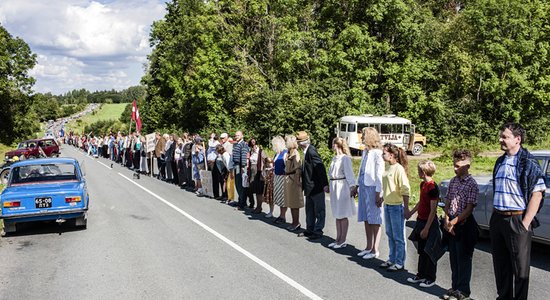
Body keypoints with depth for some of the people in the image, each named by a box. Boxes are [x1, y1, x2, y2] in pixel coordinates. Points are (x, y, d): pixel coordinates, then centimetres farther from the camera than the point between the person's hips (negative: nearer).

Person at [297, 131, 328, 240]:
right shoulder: (307, 151, 9)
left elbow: (321, 168, -24)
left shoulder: (311, 151, -20)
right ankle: (310, 230, 28)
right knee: (309, 210, 18)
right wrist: (303, 184, 20)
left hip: (317, 186, -10)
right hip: (310, 187, 10)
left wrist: (325, 184, -25)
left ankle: (318, 231, 9)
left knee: (319, 210, 2)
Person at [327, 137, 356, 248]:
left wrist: (352, 186, -22)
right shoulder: (334, 158, 13)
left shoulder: (345, 158, -12)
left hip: (342, 187, -8)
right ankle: (338, 239, 21)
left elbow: (349, 173, -16)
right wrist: (328, 185, 15)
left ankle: (343, 241, 7)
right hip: (334, 187, 8)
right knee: (337, 215, 13)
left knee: (343, 215, 0)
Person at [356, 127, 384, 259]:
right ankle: (369, 247, 23)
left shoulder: (377, 153, -14)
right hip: (363, 187, 8)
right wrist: (357, 186, 20)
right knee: (366, 220, 13)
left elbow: (379, 175, -16)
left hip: (372, 188, -8)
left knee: (374, 221, -1)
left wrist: (378, 194, -17)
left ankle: (375, 250, 7)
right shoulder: (365, 152, 11)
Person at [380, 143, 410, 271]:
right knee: (390, 234, 17)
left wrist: (406, 208, -18)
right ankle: (392, 259, 28)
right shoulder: (387, 167, 7)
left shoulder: (399, 169, -17)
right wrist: (383, 198, 22)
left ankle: (400, 262, 12)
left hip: (397, 206, -8)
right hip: (387, 205, 8)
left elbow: (405, 190, -18)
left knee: (398, 236, 2)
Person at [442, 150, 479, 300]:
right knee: (453, 257, 14)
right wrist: (447, 220, -4)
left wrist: (453, 222, -16)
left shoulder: (471, 184, -12)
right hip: (451, 224, 6)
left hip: (464, 224, -6)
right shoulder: (453, 181, 8)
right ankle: (455, 287, 25)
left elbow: (469, 209, -15)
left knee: (463, 258, 3)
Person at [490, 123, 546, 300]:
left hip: (517, 220, -7)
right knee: (500, 265, 15)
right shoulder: (500, 162, 11)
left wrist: (525, 223, -17)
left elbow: (537, 194, -13)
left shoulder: (528, 163, -10)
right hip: (497, 219, 7)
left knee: (520, 266, 3)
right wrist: (494, 216, 14)